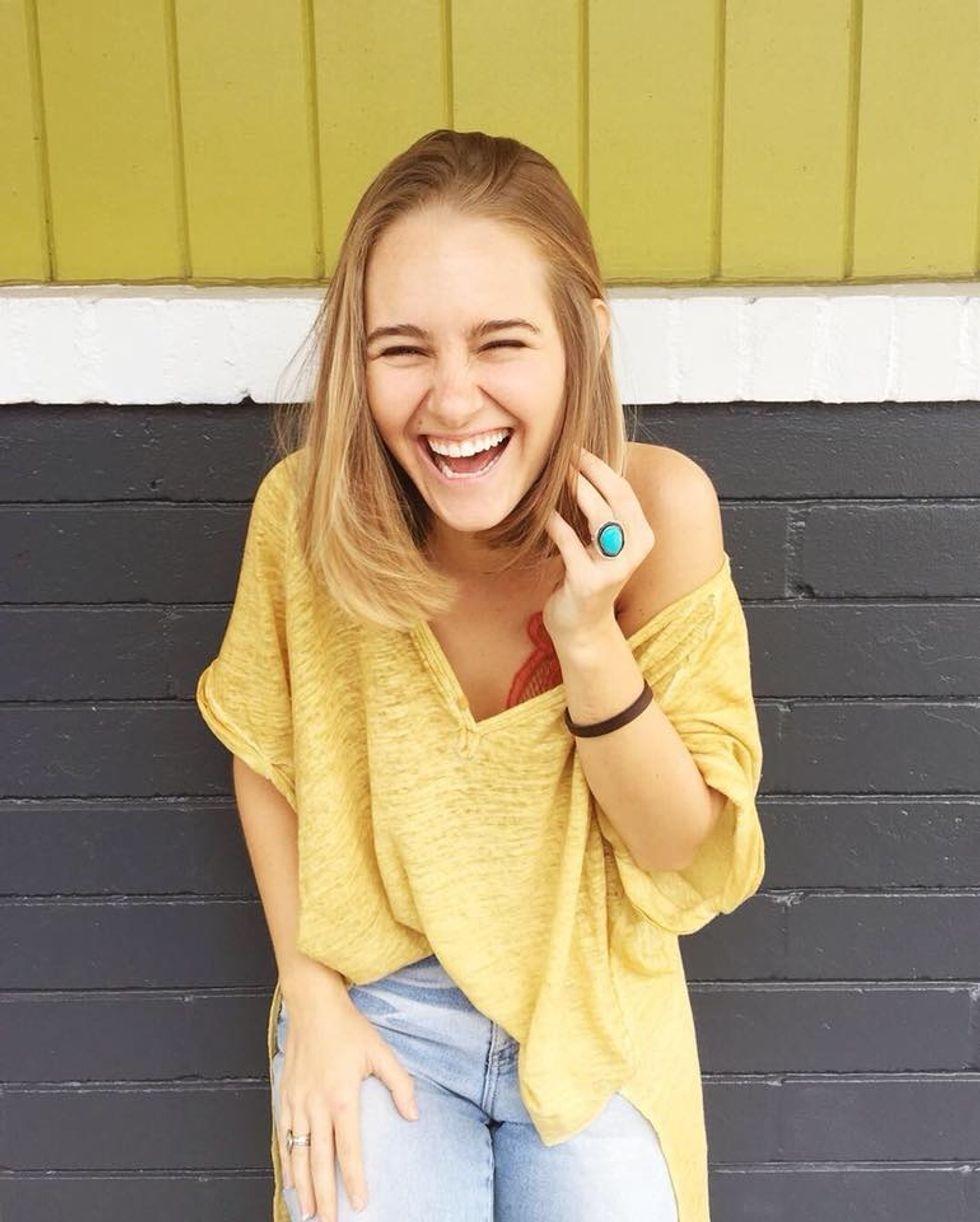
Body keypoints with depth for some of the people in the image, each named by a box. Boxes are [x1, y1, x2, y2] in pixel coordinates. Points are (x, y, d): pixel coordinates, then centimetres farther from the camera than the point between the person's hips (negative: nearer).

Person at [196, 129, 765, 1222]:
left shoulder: (659, 507, -21)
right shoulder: (308, 506, -20)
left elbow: (679, 846, -14)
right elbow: (263, 749, -1)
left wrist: (588, 638, -29)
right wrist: (311, 994, -4)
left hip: (597, 1009, 1)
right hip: (382, 1001, 0)